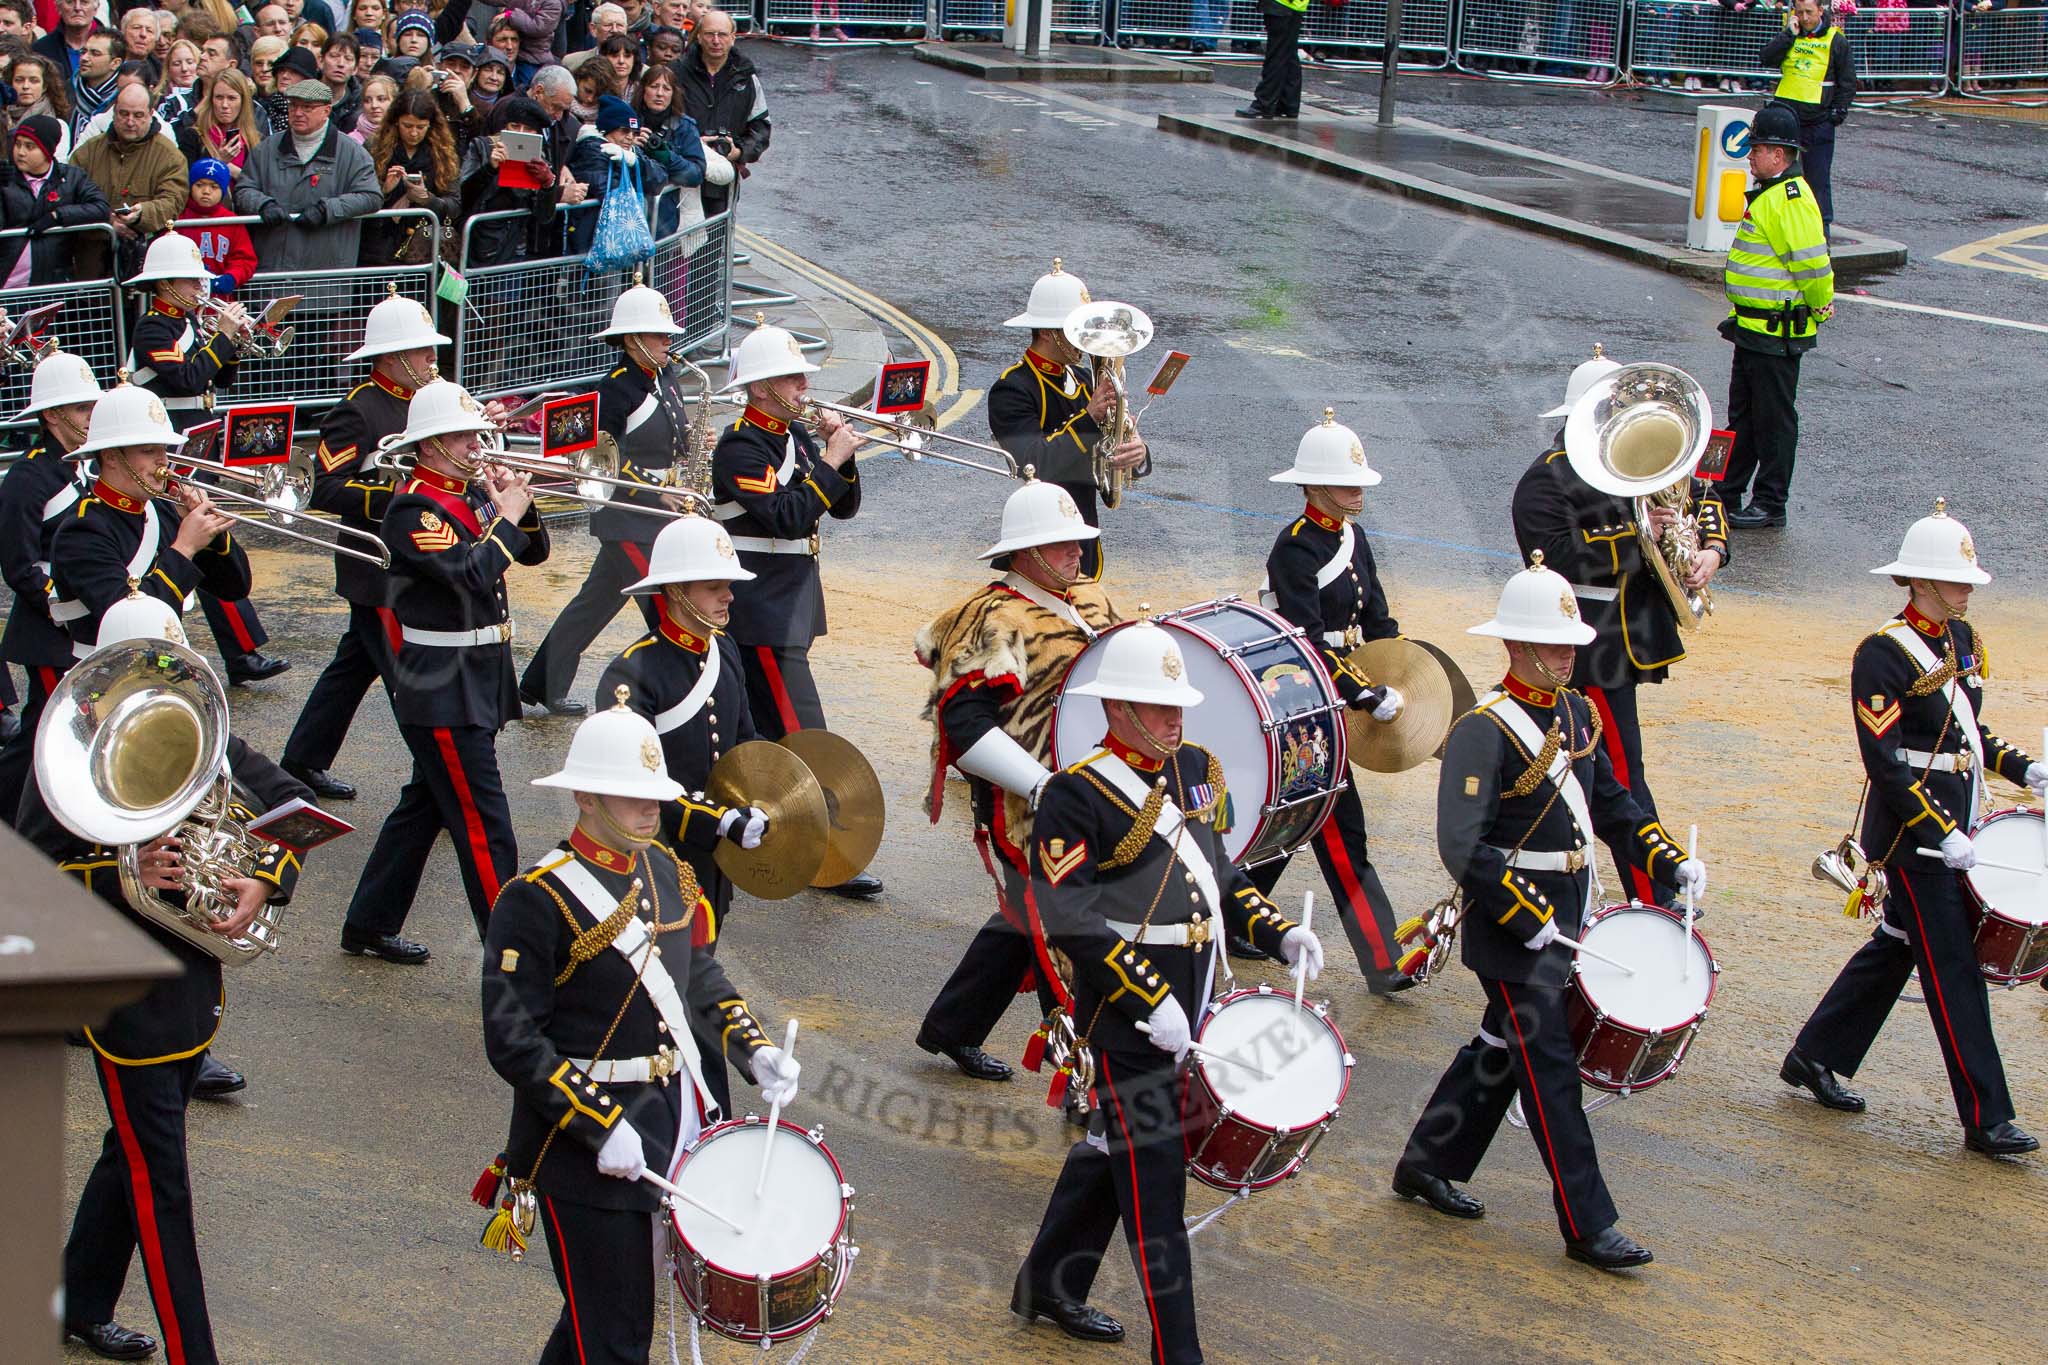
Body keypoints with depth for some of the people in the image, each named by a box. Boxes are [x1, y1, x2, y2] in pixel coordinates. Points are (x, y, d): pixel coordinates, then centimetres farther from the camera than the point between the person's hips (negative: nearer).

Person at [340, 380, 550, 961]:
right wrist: (507, 515, -16)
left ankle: (370, 925, 31)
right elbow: (471, 575, -27)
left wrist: (519, 506, -6)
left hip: (479, 681, 9)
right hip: (444, 693, -9)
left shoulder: (472, 494, 10)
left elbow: (533, 553, 11)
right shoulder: (414, 509, -16)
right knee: (485, 828, -7)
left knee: (425, 805, 19)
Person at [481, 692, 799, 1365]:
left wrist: (753, 1046, 3)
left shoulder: (665, 869, 6)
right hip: (582, 1149, -7)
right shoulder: (536, 900, -17)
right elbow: (512, 1041, -18)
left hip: (669, 1124, 7)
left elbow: (698, 975, 20)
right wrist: (600, 1130, -22)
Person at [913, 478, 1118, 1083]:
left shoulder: (1089, 600, 11)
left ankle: (951, 1030, 39)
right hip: (1027, 814, -9)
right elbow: (964, 723, -23)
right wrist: (1042, 784, -30)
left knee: (1024, 920, 21)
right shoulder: (995, 620, -15)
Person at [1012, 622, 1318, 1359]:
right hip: (1126, 1017, -8)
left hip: (1186, 1005, 8)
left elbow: (1216, 873, 20)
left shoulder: (1193, 771, 9)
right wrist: (1150, 1000, -25)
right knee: (1154, 1178, -4)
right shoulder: (1078, 794, -15)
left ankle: (1048, 1285, 39)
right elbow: (1070, 918, -21)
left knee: (1113, 1146, 21)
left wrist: (1279, 932, 4)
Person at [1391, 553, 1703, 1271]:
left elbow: (1609, 801, 20)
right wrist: (1528, 919, -25)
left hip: (1563, 916, 9)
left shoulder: (1576, 713, 8)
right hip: (1513, 928, -9)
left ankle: (1426, 1167, 34)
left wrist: (1673, 859, 8)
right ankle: (1587, 1226, 0)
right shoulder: (1483, 732, -18)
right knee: (1550, 1069, -4)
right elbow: (1462, 848, -23)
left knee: (1500, 1049, 18)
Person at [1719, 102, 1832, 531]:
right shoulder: (1770, 193, 13)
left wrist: (1820, 308, -13)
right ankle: (1727, 490, 28)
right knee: (1742, 412, 18)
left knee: (1773, 419, -1)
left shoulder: (1790, 198, -21)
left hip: (1777, 333, -11)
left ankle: (1771, 504, 6)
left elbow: (1813, 264, -24)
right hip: (1754, 327, 11)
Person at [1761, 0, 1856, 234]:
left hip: (1818, 121, -4)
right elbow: (1767, 59, -5)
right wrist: (1789, 34, -11)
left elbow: (1848, 83, 3)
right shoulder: (1789, 35, 9)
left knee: (1818, 178, -1)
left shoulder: (1837, 41, -1)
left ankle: (1822, 226, 3)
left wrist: (1838, 113, -5)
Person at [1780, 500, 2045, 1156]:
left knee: (1896, 948, 18)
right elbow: (1885, 760, -20)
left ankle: (1814, 1058, 31)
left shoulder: (1962, 640, 10)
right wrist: (1942, 834, -23)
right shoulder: (1884, 653, -16)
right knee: (1954, 973, -5)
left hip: (1952, 826, 9)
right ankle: (1986, 1119, -1)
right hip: (1914, 836, -9)